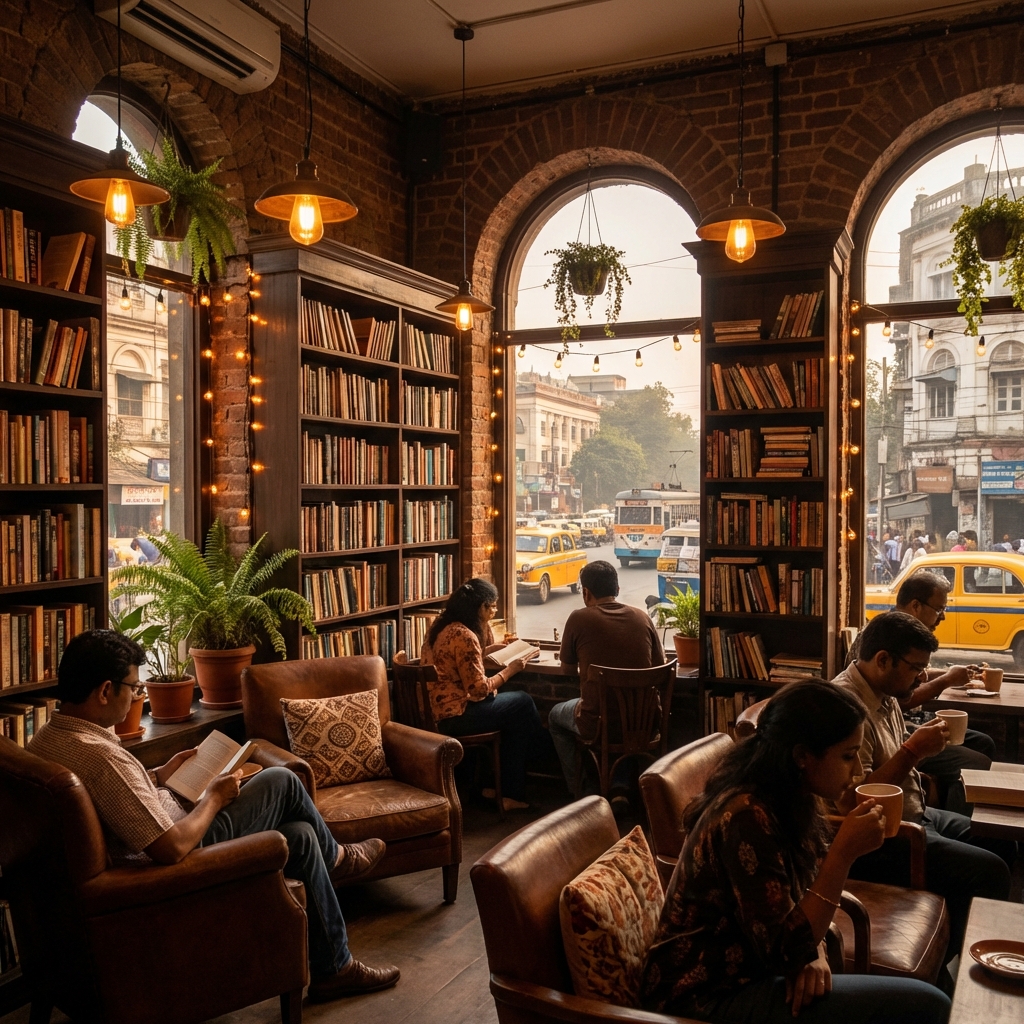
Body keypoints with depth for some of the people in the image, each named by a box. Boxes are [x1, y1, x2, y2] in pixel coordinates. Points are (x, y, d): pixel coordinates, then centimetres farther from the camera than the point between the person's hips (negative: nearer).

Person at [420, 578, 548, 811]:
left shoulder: (442, 625, 8)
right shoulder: (464, 636, -21)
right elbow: (479, 690, -19)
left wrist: (487, 650, 14)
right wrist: (509, 670, -7)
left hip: (437, 709, 9)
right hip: (454, 715, -9)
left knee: (517, 704, 15)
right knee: (523, 702, 6)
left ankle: (506, 789, 18)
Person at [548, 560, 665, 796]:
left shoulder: (579, 618, -8)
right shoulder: (642, 617, 0)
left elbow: (566, 665, 8)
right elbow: (660, 665, 11)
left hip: (598, 725, -3)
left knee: (555, 716, 29)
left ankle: (579, 792, 30)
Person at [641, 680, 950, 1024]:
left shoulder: (794, 800, 2)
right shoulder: (747, 817, -25)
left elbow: (801, 898, 11)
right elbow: (783, 952, -23)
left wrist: (815, 953, -10)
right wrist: (844, 851, -26)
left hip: (745, 974, 8)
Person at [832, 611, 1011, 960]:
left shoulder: (885, 695, 6)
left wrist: (922, 742, -2)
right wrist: (913, 750, -25)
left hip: (912, 814, 11)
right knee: (989, 872, -14)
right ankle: (938, 962, 7)